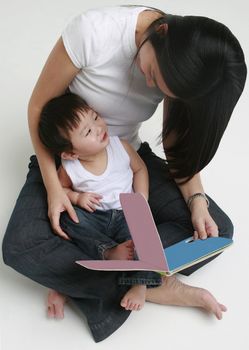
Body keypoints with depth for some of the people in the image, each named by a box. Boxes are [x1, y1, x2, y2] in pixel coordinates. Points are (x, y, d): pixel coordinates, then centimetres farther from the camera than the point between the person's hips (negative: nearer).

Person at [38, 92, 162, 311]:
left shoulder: (120, 146, -11)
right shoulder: (69, 169, -14)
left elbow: (139, 169, 5)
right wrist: (77, 197, -16)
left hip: (126, 213, 0)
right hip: (93, 217, 0)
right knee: (69, 218, -28)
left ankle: (140, 283, -24)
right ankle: (109, 252, -31)